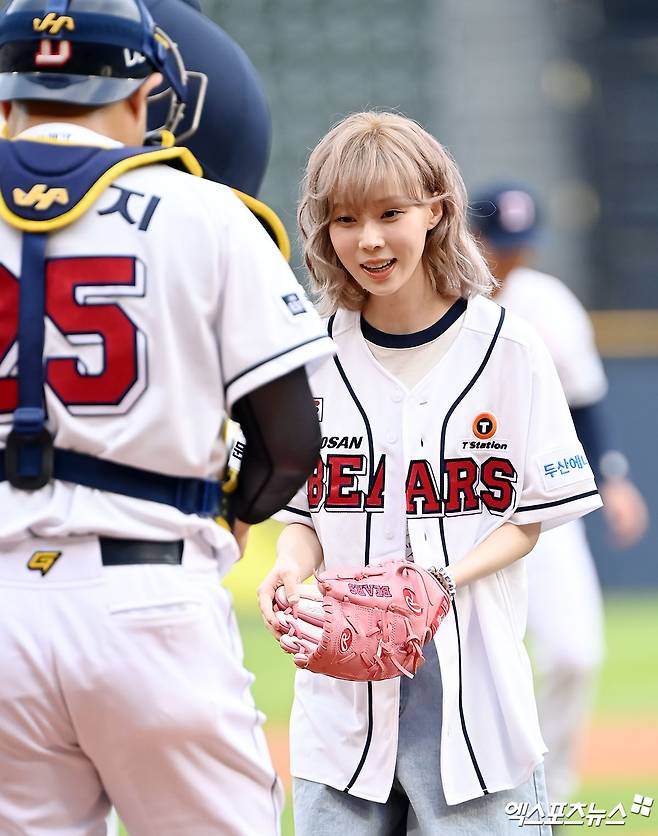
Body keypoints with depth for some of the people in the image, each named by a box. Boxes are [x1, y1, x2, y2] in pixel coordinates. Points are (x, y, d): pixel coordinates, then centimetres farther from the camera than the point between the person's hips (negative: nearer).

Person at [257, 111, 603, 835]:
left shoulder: (508, 348, -1)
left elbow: (533, 514, 1)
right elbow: (301, 509, 11)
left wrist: (445, 579, -16)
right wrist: (289, 572, -12)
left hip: (471, 673, -2)